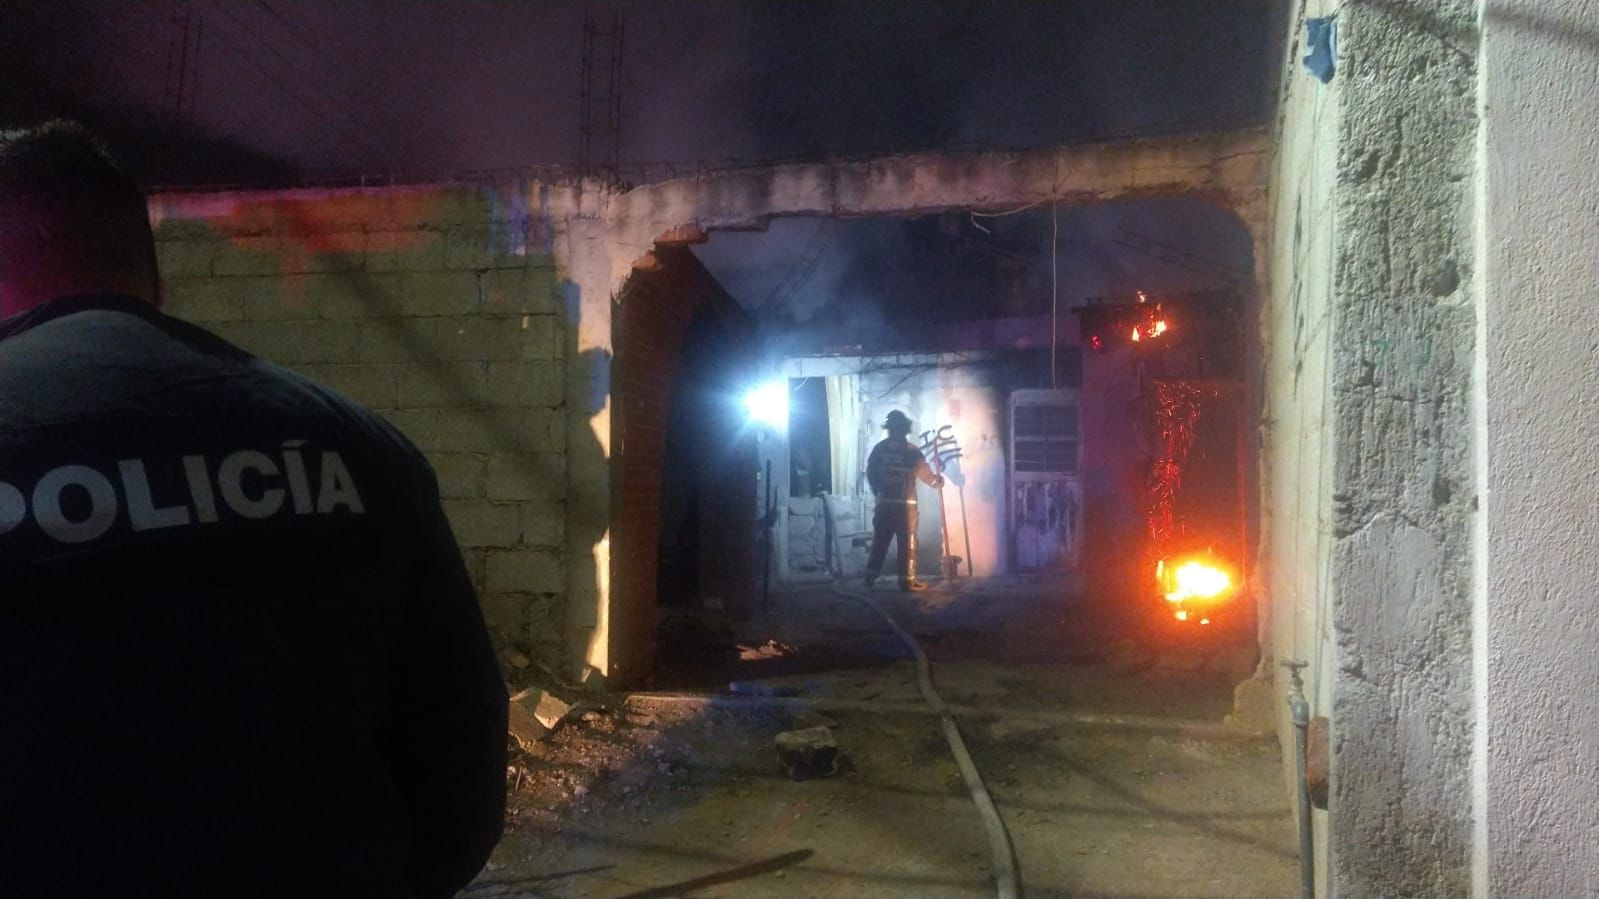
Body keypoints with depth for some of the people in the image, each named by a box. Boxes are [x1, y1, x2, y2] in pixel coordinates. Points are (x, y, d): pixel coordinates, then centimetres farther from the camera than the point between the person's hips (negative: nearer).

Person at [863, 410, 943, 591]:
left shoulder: (879, 448, 4)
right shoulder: (911, 450, -8)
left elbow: (870, 472, 9)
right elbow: (925, 474, -3)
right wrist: (938, 481, 17)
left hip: (884, 503, 4)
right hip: (905, 503, -4)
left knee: (880, 540, 10)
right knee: (907, 543, 2)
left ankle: (871, 576, 12)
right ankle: (907, 580, 2)